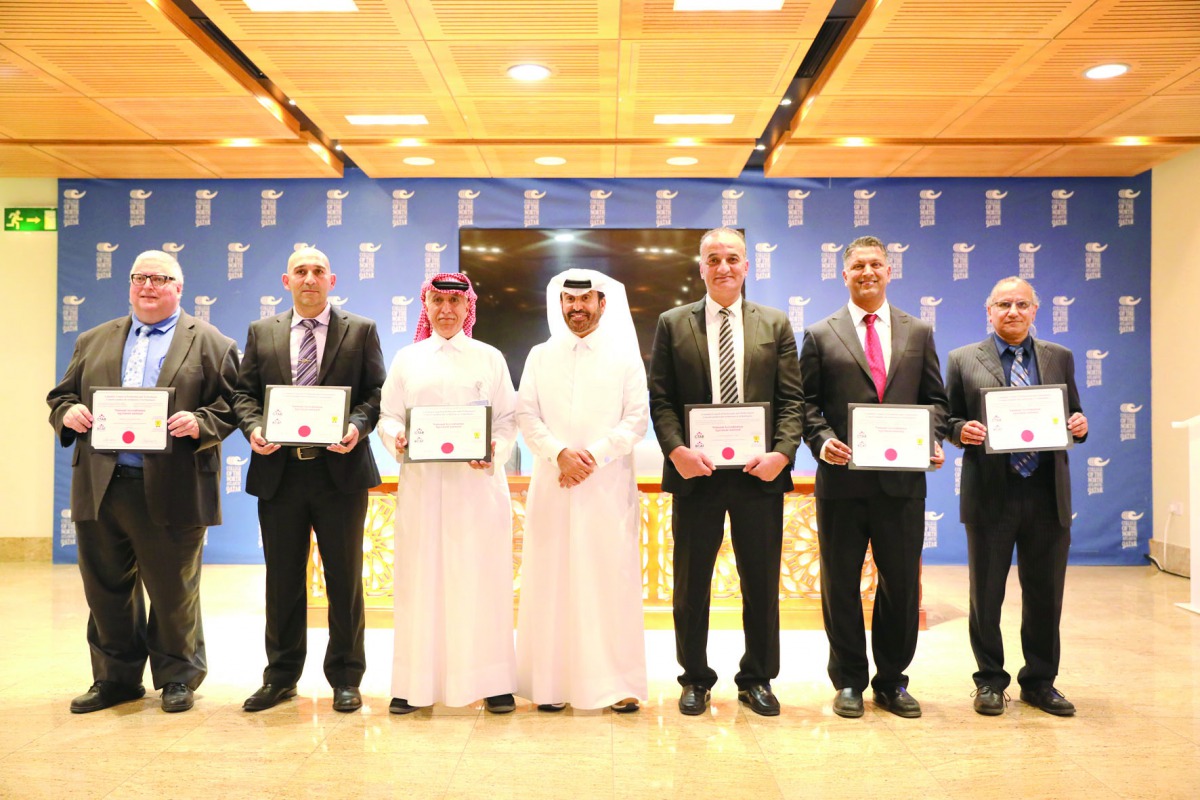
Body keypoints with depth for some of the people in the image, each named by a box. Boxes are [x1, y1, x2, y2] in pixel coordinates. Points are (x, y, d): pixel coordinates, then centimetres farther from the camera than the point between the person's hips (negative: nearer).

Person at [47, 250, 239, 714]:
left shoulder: (210, 343, 4)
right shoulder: (94, 341, 17)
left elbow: (231, 404, -2)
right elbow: (61, 395, 17)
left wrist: (199, 423, -20)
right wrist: (68, 413, -4)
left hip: (171, 491, -4)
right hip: (100, 488, 5)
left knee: (173, 592, 6)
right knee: (106, 589, 13)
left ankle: (177, 677, 23)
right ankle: (115, 678, 29)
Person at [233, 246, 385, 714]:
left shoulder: (361, 331, 5)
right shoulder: (261, 333, 12)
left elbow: (377, 392, 1)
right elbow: (244, 393, 9)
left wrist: (358, 425, -17)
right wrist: (254, 427, -10)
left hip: (340, 470, -2)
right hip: (279, 472, 2)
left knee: (344, 579, 6)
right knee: (283, 579, 11)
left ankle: (345, 678, 19)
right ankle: (280, 676, 25)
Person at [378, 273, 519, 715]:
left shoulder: (490, 358, 9)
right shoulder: (407, 359, 12)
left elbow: (508, 419, 5)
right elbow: (388, 416, 9)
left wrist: (495, 451, -13)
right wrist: (397, 439, -13)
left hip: (477, 482, -1)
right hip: (422, 482, 1)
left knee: (481, 577, 1)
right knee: (421, 578, 2)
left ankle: (492, 681, 9)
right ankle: (415, 682, 11)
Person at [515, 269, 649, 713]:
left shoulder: (626, 357, 6)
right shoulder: (540, 357, 11)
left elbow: (637, 419, -1)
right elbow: (526, 415, 4)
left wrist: (595, 455, -12)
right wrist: (560, 453, -11)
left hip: (609, 485, -1)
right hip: (553, 485, 2)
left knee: (612, 580, -1)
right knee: (551, 580, 2)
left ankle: (619, 684, 7)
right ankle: (553, 682, 9)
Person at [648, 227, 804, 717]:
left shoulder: (776, 325, 9)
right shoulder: (673, 324, 6)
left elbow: (791, 400, 3)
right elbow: (660, 399, 1)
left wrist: (783, 452, -12)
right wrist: (676, 450, -14)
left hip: (759, 473, 1)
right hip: (696, 473, 0)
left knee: (761, 584, 9)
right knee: (691, 584, 9)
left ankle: (757, 680, 26)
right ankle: (695, 680, 25)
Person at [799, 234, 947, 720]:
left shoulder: (918, 333, 12)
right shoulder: (820, 335, 6)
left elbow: (934, 399, 11)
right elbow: (807, 404, 4)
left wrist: (933, 441, -6)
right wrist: (822, 440, -13)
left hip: (903, 479, 2)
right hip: (843, 479, -1)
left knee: (902, 583, 8)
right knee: (840, 584, 7)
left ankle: (892, 680, 25)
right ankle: (849, 682, 22)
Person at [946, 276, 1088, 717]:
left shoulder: (1059, 357, 12)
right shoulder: (963, 360, 3)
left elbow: (1073, 417, 14)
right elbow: (950, 420, 4)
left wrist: (1079, 425, -8)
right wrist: (962, 430, -17)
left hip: (1047, 494, 2)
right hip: (991, 494, -2)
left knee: (1045, 594, 10)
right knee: (986, 594, 7)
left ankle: (1040, 681, 26)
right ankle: (990, 681, 22)